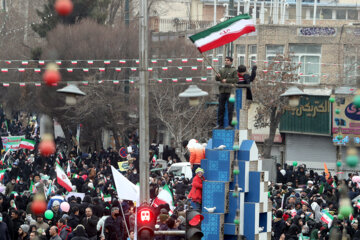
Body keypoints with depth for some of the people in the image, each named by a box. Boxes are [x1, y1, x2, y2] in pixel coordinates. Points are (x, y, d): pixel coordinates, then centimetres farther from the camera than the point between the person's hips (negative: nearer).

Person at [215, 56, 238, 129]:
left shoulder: (234, 70, 3)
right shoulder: (221, 70, 16)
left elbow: (236, 79, -7)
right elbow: (217, 79, 10)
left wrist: (226, 80, -13)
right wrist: (217, 76, -13)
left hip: (230, 91, -4)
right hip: (222, 91, 4)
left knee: (230, 108, -5)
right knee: (221, 108, 4)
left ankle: (230, 124, -1)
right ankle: (220, 124, 9)